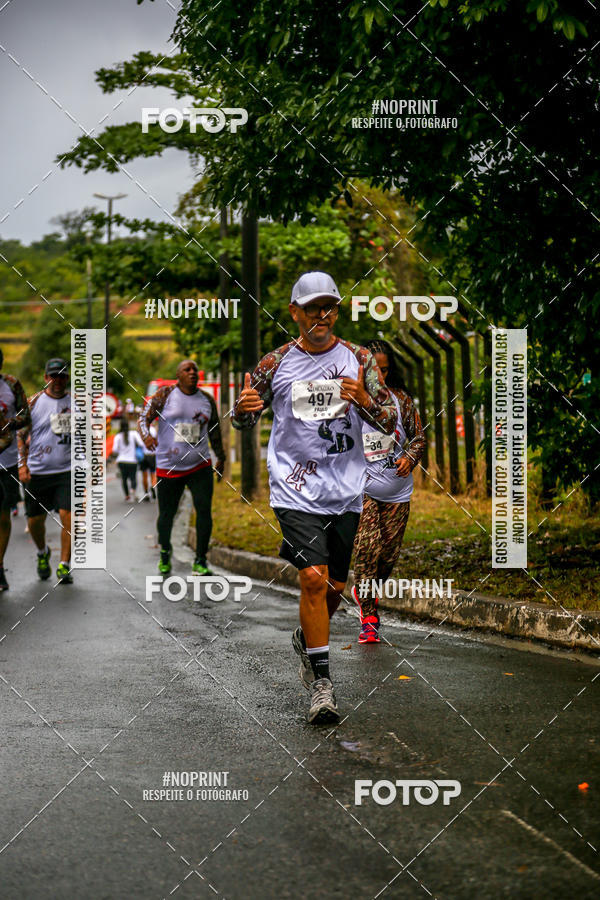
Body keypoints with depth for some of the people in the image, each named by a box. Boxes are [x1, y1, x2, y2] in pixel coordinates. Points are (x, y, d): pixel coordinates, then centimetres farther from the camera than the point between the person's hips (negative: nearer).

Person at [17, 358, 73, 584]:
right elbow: (21, 434, 2)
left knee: (67, 516, -12)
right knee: (35, 520, 7)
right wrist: (23, 465, -7)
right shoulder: (34, 402, 1)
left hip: (67, 470, 0)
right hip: (37, 471, 0)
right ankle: (42, 553, 37)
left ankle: (64, 566, -4)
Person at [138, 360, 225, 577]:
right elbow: (144, 418, -6)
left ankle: (200, 563, -6)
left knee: (204, 509, -13)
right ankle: (165, 552, 38)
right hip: (169, 467, -2)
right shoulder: (165, 395, -3)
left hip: (199, 466, 2)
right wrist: (146, 436, -27)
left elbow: (214, 429, 20)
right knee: (166, 514, 8)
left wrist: (221, 457, 27)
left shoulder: (207, 400, 7)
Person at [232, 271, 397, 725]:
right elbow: (244, 419, 12)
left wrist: (363, 399, -18)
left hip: (346, 491, 3)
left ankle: (307, 640, 41)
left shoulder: (359, 360, 4)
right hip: (295, 489, -3)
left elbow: (391, 421, 3)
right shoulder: (275, 364, 1)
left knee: (335, 584, 10)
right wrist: (244, 408, -13)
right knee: (313, 578, -16)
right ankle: (322, 683, -8)